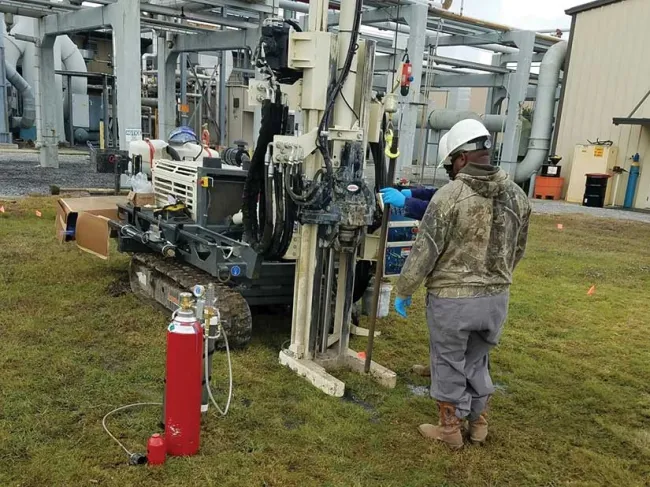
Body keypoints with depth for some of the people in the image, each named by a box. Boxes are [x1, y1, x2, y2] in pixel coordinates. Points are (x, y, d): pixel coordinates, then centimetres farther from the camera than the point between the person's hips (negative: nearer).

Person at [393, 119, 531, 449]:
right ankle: (478, 424, 37)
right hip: (496, 298, 6)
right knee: (477, 361, 24)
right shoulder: (516, 195, 3)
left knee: (449, 365, 12)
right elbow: (517, 251, 13)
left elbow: (424, 251, -16)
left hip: (452, 298, -6)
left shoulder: (450, 195, -16)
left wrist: (403, 291, -4)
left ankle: (450, 429, 27)